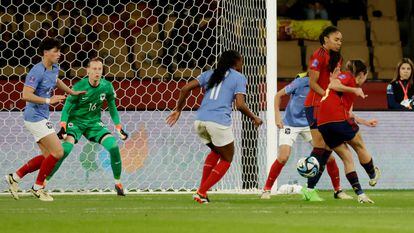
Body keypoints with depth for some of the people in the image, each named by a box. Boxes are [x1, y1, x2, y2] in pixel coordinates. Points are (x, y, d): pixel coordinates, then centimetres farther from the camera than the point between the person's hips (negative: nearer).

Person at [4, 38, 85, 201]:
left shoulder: (54, 69, 9)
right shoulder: (37, 71, -20)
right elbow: (26, 95, -27)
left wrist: (72, 92, 31)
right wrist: (48, 100, -30)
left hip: (42, 117, 10)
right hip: (35, 117, -10)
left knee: (48, 156, 11)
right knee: (57, 152, -11)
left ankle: (15, 177, 18)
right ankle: (38, 187, 2)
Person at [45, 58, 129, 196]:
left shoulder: (107, 86, -7)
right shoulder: (79, 87, -19)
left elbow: (112, 107, 8)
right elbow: (67, 107, -13)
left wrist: (119, 128, 7)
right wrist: (63, 127, -24)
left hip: (94, 122, 3)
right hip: (76, 121, -3)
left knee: (113, 145, -18)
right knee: (65, 148, -26)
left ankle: (118, 183, 0)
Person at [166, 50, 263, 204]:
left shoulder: (210, 74, 20)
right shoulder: (238, 78, 6)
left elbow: (185, 89, 12)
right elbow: (240, 105, -7)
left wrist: (178, 109, 22)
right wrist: (254, 118, 9)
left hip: (200, 121, 6)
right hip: (219, 122, -6)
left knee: (216, 151, 30)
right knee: (226, 159, 13)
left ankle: (201, 189, 18)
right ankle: (201, 193, 1)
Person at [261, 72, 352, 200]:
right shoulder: (301, 82, -19)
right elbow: (278, 95, -6)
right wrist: (277, 116, -11)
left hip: (310, 124, 3)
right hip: (290, 124, -3)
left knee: (329, 157, -4)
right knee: (283, 157, -18)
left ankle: (338, 190, 13)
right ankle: (266, 189, -3)